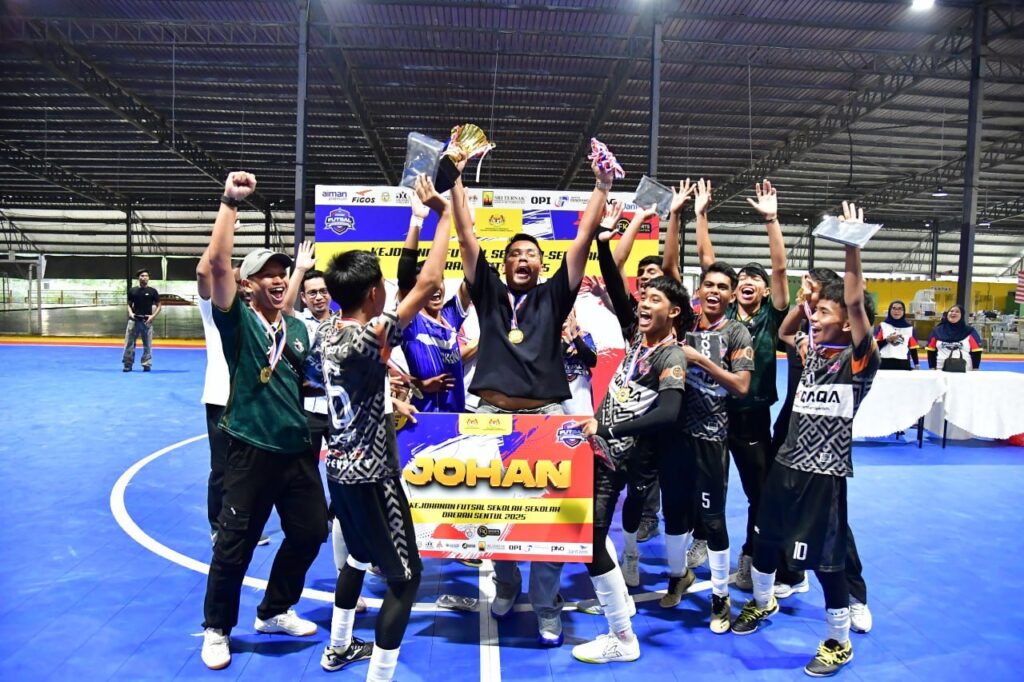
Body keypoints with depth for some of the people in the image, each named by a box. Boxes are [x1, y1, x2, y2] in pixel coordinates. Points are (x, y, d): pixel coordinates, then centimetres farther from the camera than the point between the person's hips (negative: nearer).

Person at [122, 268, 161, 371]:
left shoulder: (152, 291, 2)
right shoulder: (132, 290, 7)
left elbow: (159, 306, 4)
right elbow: (129, 304, 15)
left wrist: (153, 316, -10)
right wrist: (130, 313, -5)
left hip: (147, 321, -1)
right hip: (134, 320, 1)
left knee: (147, 344, 3)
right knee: (129, 343, 0)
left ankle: (147, 364, 10)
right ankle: (128, 364, 8)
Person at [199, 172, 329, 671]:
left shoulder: (298, 329, 10)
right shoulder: (238, 320, -7)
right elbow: (217, 262, -21)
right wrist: (230, 202, -23)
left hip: (298, 450, 6)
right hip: (252, 451, -6)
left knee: (309, 533, 14)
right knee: (235, 545, 4)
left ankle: (275, 611, 36)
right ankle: (217, 629, 27)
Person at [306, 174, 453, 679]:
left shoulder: (323, 334, 0)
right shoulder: (369, 338, -24)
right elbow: (428, 284, -26)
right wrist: (444, 215, -17)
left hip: (339, 466, 9)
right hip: (371, 475, -9)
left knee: (359, 557, 28)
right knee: (406, 575, 2)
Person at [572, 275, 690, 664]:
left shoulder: (671, 357, -17)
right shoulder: (639, 336, 6)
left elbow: (667, 414, -33)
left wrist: (606, 429, -35)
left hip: (620, 456, -9)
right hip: (603, 444, 9)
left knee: (590, 539, -11)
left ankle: (622, 640, 2)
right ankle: (621, 600, 37)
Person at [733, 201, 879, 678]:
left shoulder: (859, 360, -12)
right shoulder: (811, 352, 6)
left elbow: (856, 303, -24)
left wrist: (852, 245, -30)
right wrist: (808, 296, 4)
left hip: (825, 473, -7)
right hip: (787, 463, 7)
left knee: (825, 559, 1)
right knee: (766, 537, 20)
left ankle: (839, 643, 24)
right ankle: (762, 603, 47)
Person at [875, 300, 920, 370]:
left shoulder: (909, 328, 9)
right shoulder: (883, 326, 3)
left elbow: (913, 348, 8)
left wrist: (917, 365, 3)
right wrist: (887, 340, -16)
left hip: (903, 365, 2)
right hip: (885, 364, -2)